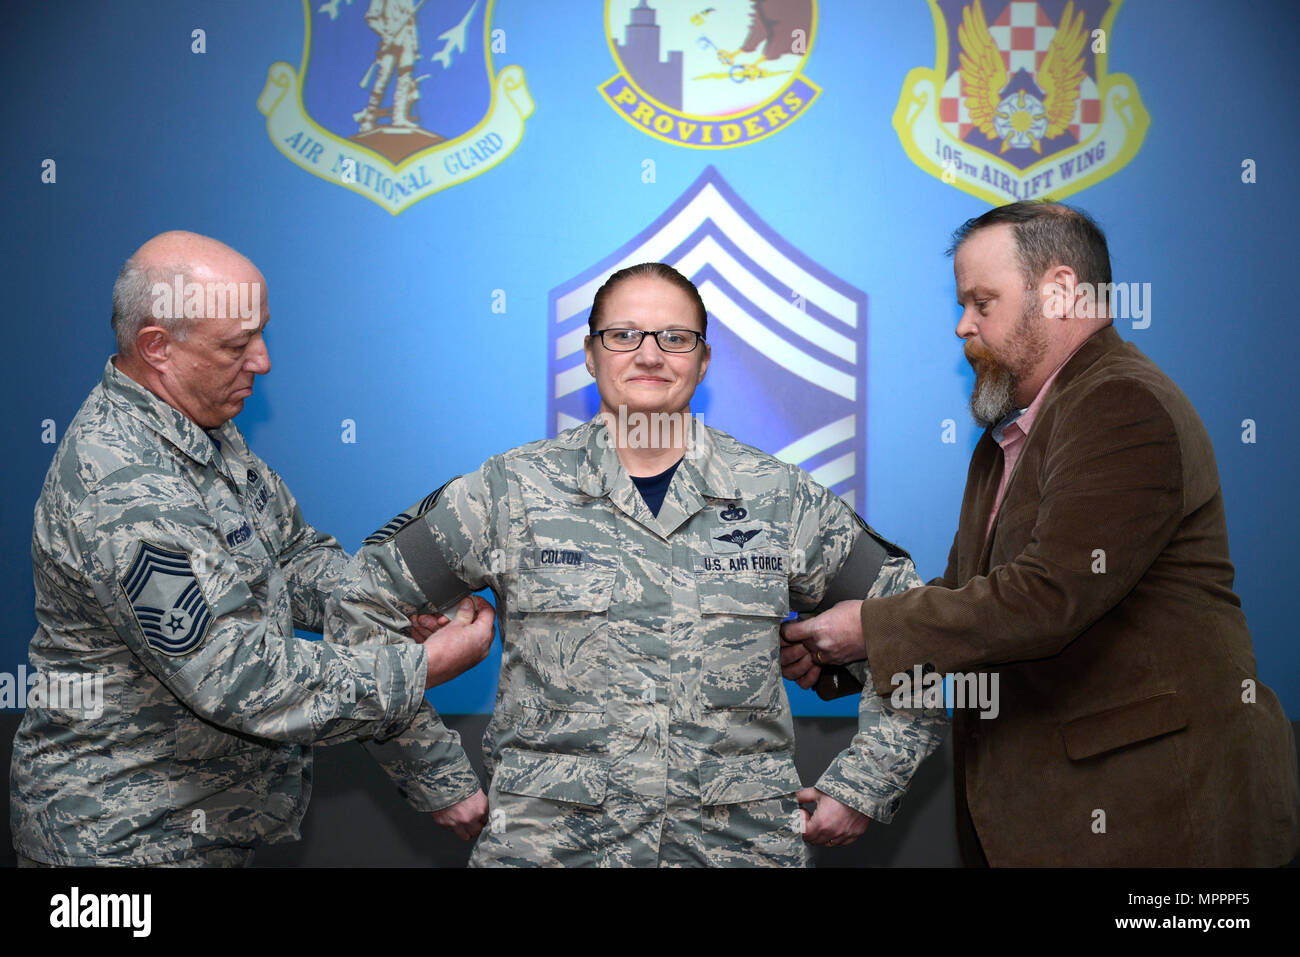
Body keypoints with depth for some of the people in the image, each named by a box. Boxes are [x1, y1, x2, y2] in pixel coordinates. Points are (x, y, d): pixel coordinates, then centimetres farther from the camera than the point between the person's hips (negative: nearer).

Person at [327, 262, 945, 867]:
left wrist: (862, 786, 3)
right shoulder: (511, 492, -2)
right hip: (546, 840, -1)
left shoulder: (781, 499, 1)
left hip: (740, 841, 1)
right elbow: (364, 604, 4)